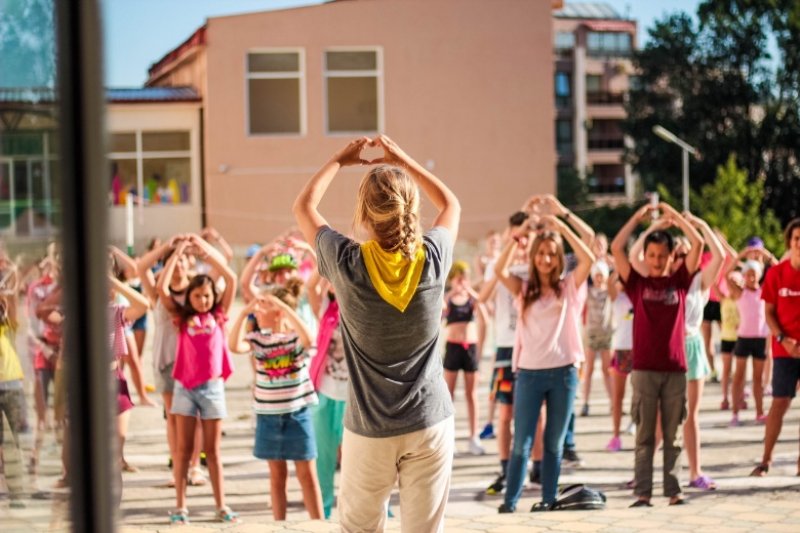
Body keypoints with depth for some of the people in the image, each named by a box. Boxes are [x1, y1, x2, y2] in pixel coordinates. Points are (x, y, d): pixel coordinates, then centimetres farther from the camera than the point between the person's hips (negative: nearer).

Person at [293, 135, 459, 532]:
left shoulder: (348, 264, -13)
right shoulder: (432, 258, -9)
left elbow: (304, 206, 7)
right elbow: (451, 205, 15)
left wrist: (340, 160, 18)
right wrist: (403, 161, 17)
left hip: (370, 429, -1)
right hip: (430, 424, 1)